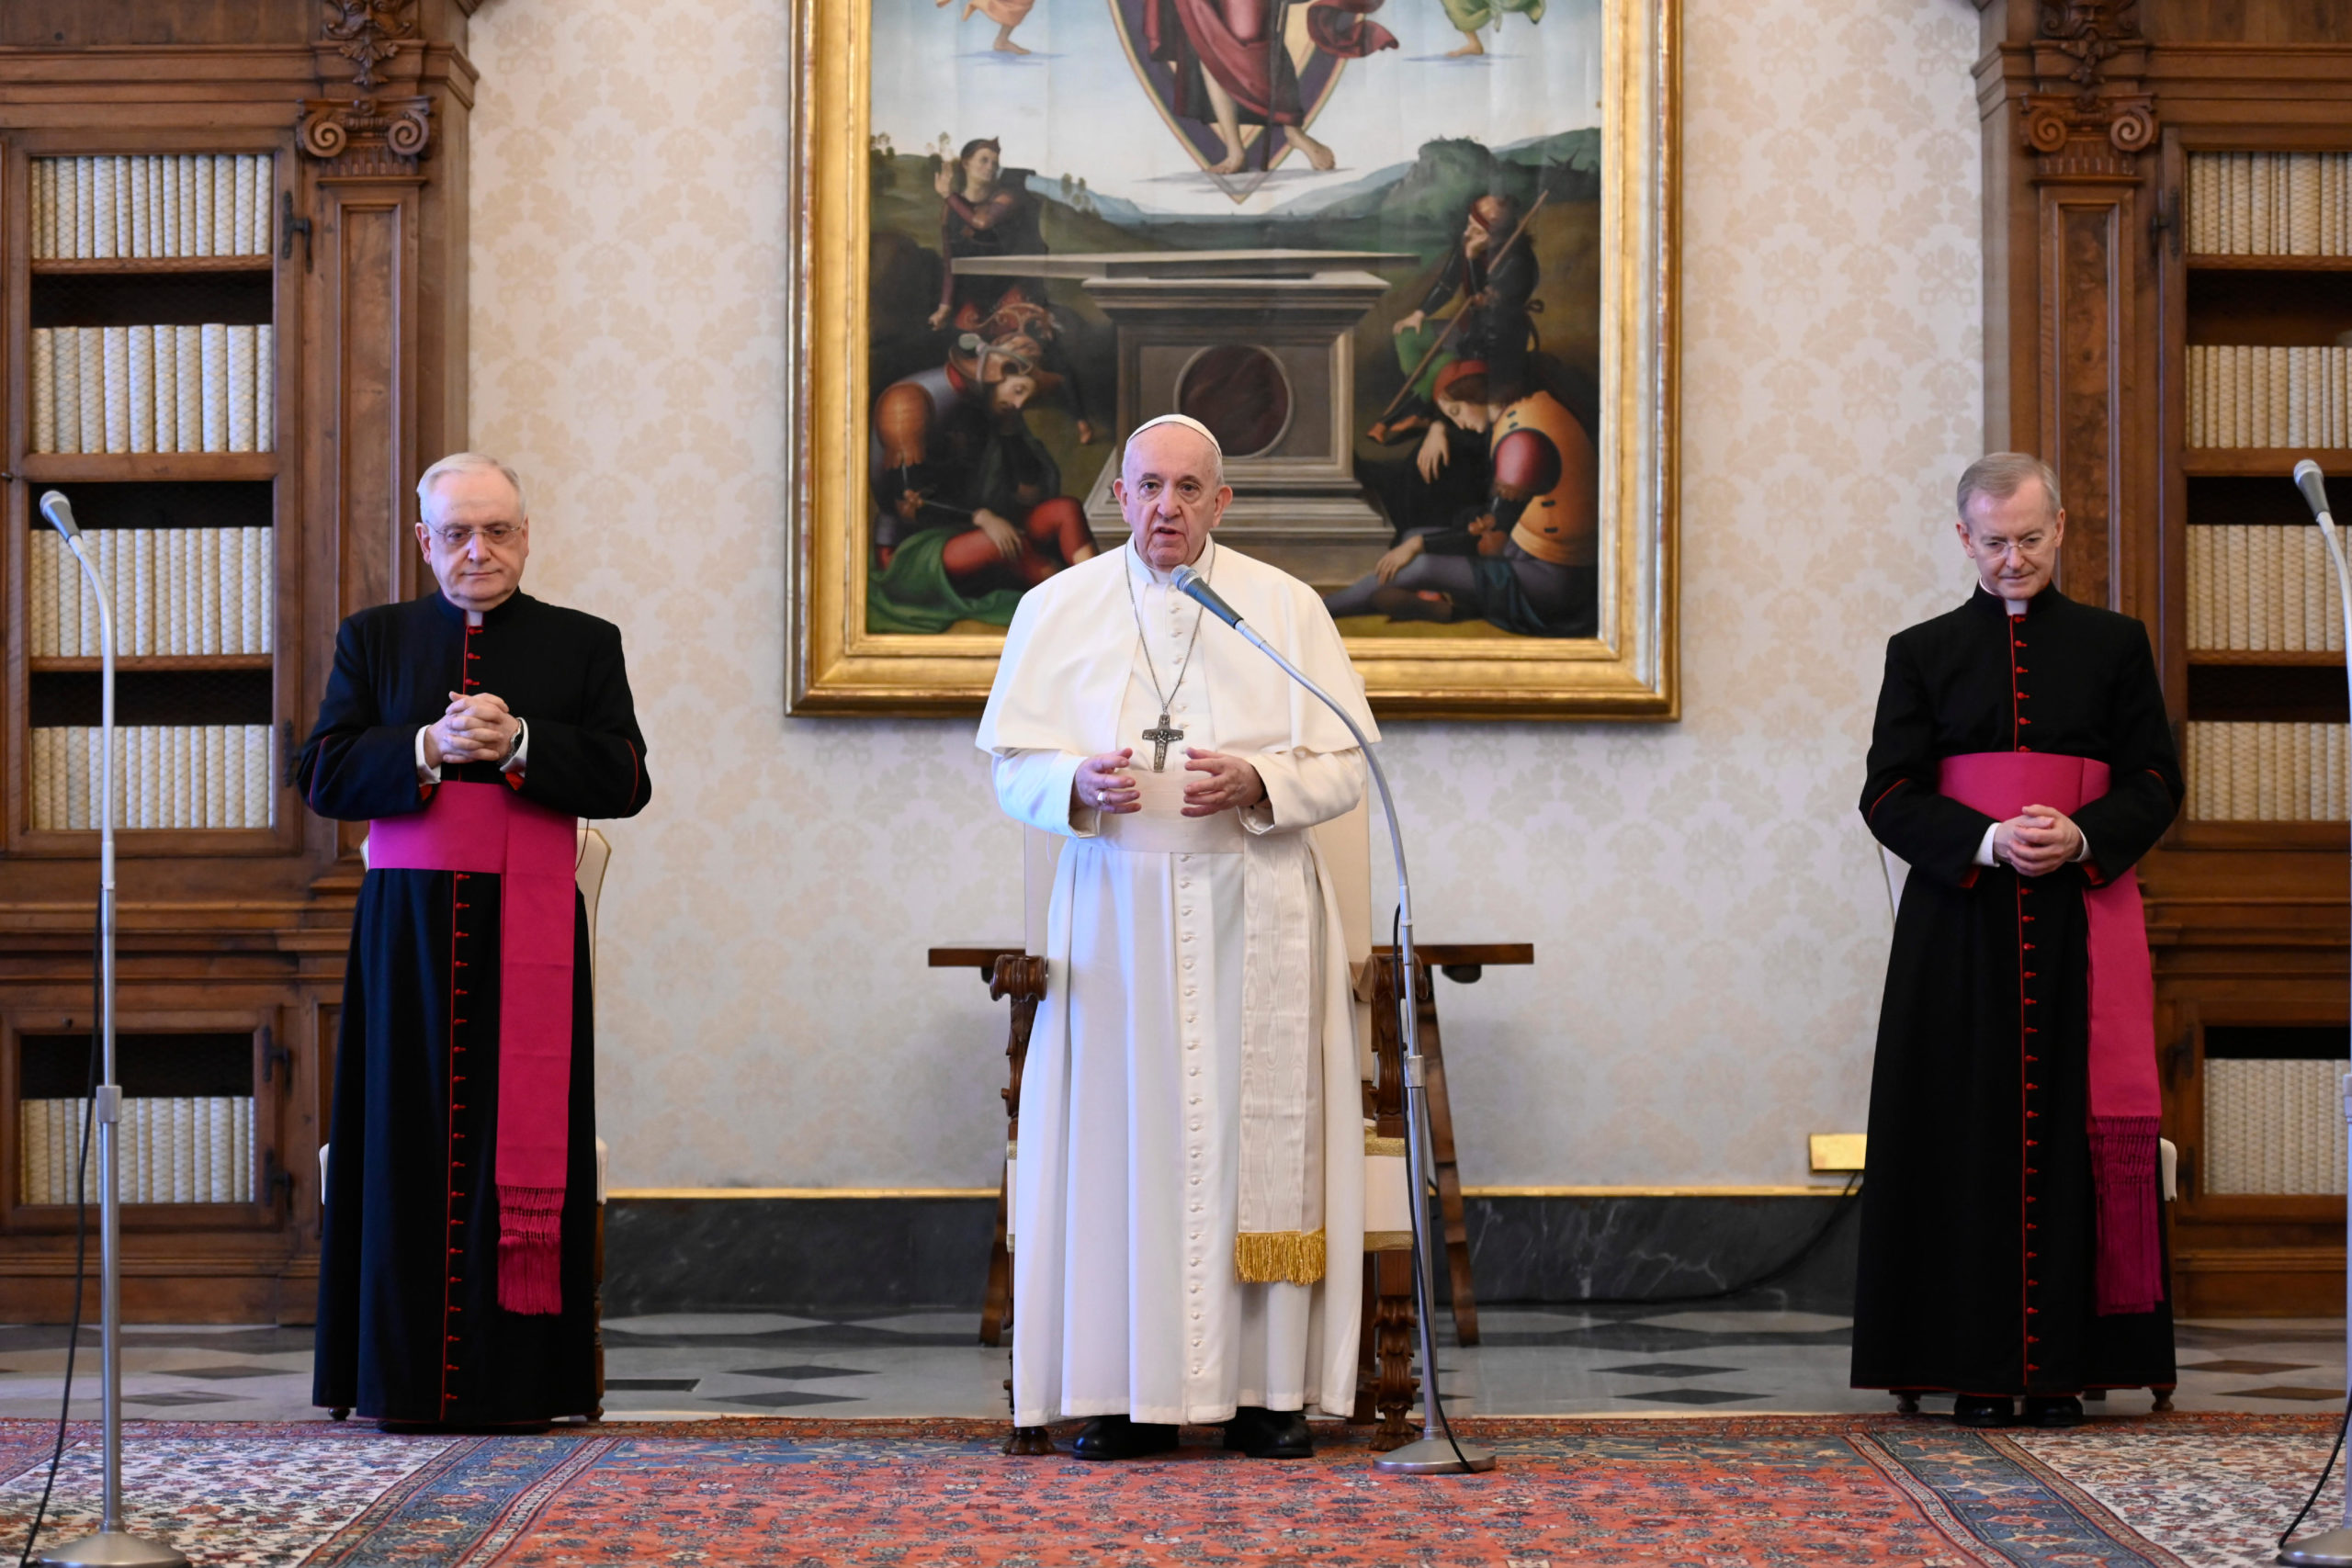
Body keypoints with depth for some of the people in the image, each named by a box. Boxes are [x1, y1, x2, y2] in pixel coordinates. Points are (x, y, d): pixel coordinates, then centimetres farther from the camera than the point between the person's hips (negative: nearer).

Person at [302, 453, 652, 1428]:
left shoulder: (583, 645, 10)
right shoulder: (373, 640, 13)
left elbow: (625, 780, 1)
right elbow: (323, 775, 3)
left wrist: (518, 745, -12)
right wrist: (428, 749, -12)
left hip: (530, 935, -1)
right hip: (409, 930, 1)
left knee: (521, 1144, -4)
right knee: (414, 1143, -1)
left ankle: (512, 1376, -1)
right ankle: (407, 1377, 1)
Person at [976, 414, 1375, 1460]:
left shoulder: (1287, 608, 5)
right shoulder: (1057, 610, 8)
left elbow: (1345, 767, 3)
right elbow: (1011, 766, 6)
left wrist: (1257, 784, -16)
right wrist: (1080, 785, -15)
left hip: (1252, 916, 0)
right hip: (1115, 912, 1)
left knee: (1256, 1135, -2)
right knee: (1123, 1140, -3)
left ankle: (1268, 1387, 3)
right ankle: (1133, 1392, 1)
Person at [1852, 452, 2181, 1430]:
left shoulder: (2113, 644, 10)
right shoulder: (1922, 653, 9)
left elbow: (2156, 782, 7)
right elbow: (1888, 794, 3)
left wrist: (2082, 836, -12)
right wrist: (1986, 840, -14)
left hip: (2081, 921, 0)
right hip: (1961, 927, 0)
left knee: (2074, 1134, -3)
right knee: (1972, 1137, -3)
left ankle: (2063, 1366, 0)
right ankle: (1980, 1371, 1)